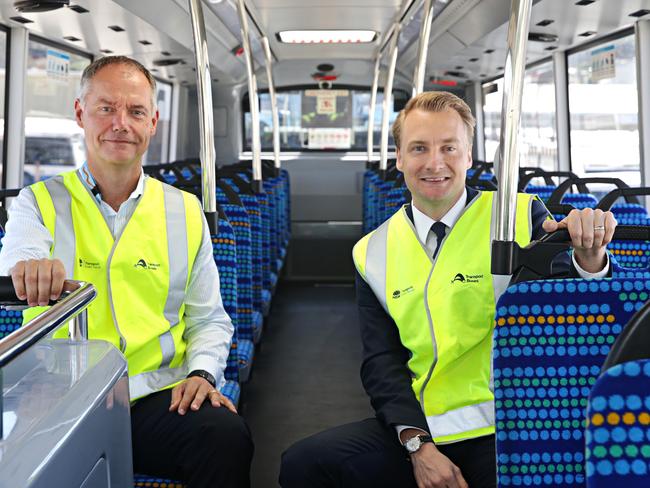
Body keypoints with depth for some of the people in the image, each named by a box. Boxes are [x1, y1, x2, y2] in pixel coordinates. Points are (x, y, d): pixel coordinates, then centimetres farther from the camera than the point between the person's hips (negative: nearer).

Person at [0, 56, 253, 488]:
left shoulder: (185, 211, 12)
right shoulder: (39, 204, 7)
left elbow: (209, 320, 15)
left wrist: (201, 372, -5)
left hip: (161, 398, 2)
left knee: (227, 436, -28)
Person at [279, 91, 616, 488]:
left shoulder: (521, 217, 1)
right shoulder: (373, 252, 8)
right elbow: (380, 361, 5)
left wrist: (588, 260, -22)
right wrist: (417, 444, -9)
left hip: (505, 430, -3)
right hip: (416, 426, 3)